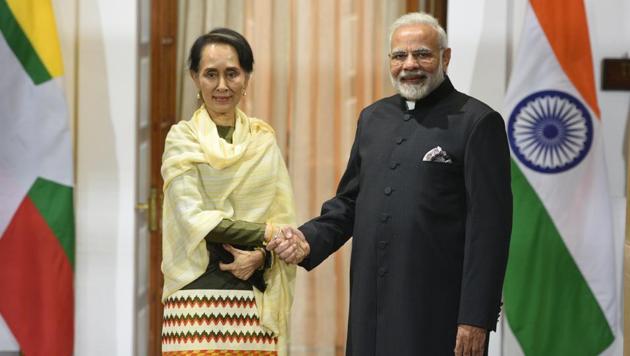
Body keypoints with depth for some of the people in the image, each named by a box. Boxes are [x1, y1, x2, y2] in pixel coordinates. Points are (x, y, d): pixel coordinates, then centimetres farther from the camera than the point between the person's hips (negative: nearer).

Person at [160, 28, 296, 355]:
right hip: (200, 290, -3)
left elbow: (283, 220, 8)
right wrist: (265, 233, -6)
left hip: (257, 297, 3)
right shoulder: (182, 138, 2)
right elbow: (194, 217, -8)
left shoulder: (264, 140, 11)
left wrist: (260, 256, -10)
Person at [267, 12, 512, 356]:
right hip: (372, 307, 6)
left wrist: (476, 318, -14)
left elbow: (489, 225, -9)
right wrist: (310, 240, 0)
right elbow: (349, 201, 20)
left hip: (439, 312, -5)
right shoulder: (373, 118, 15)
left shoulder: (477, 122, -5)